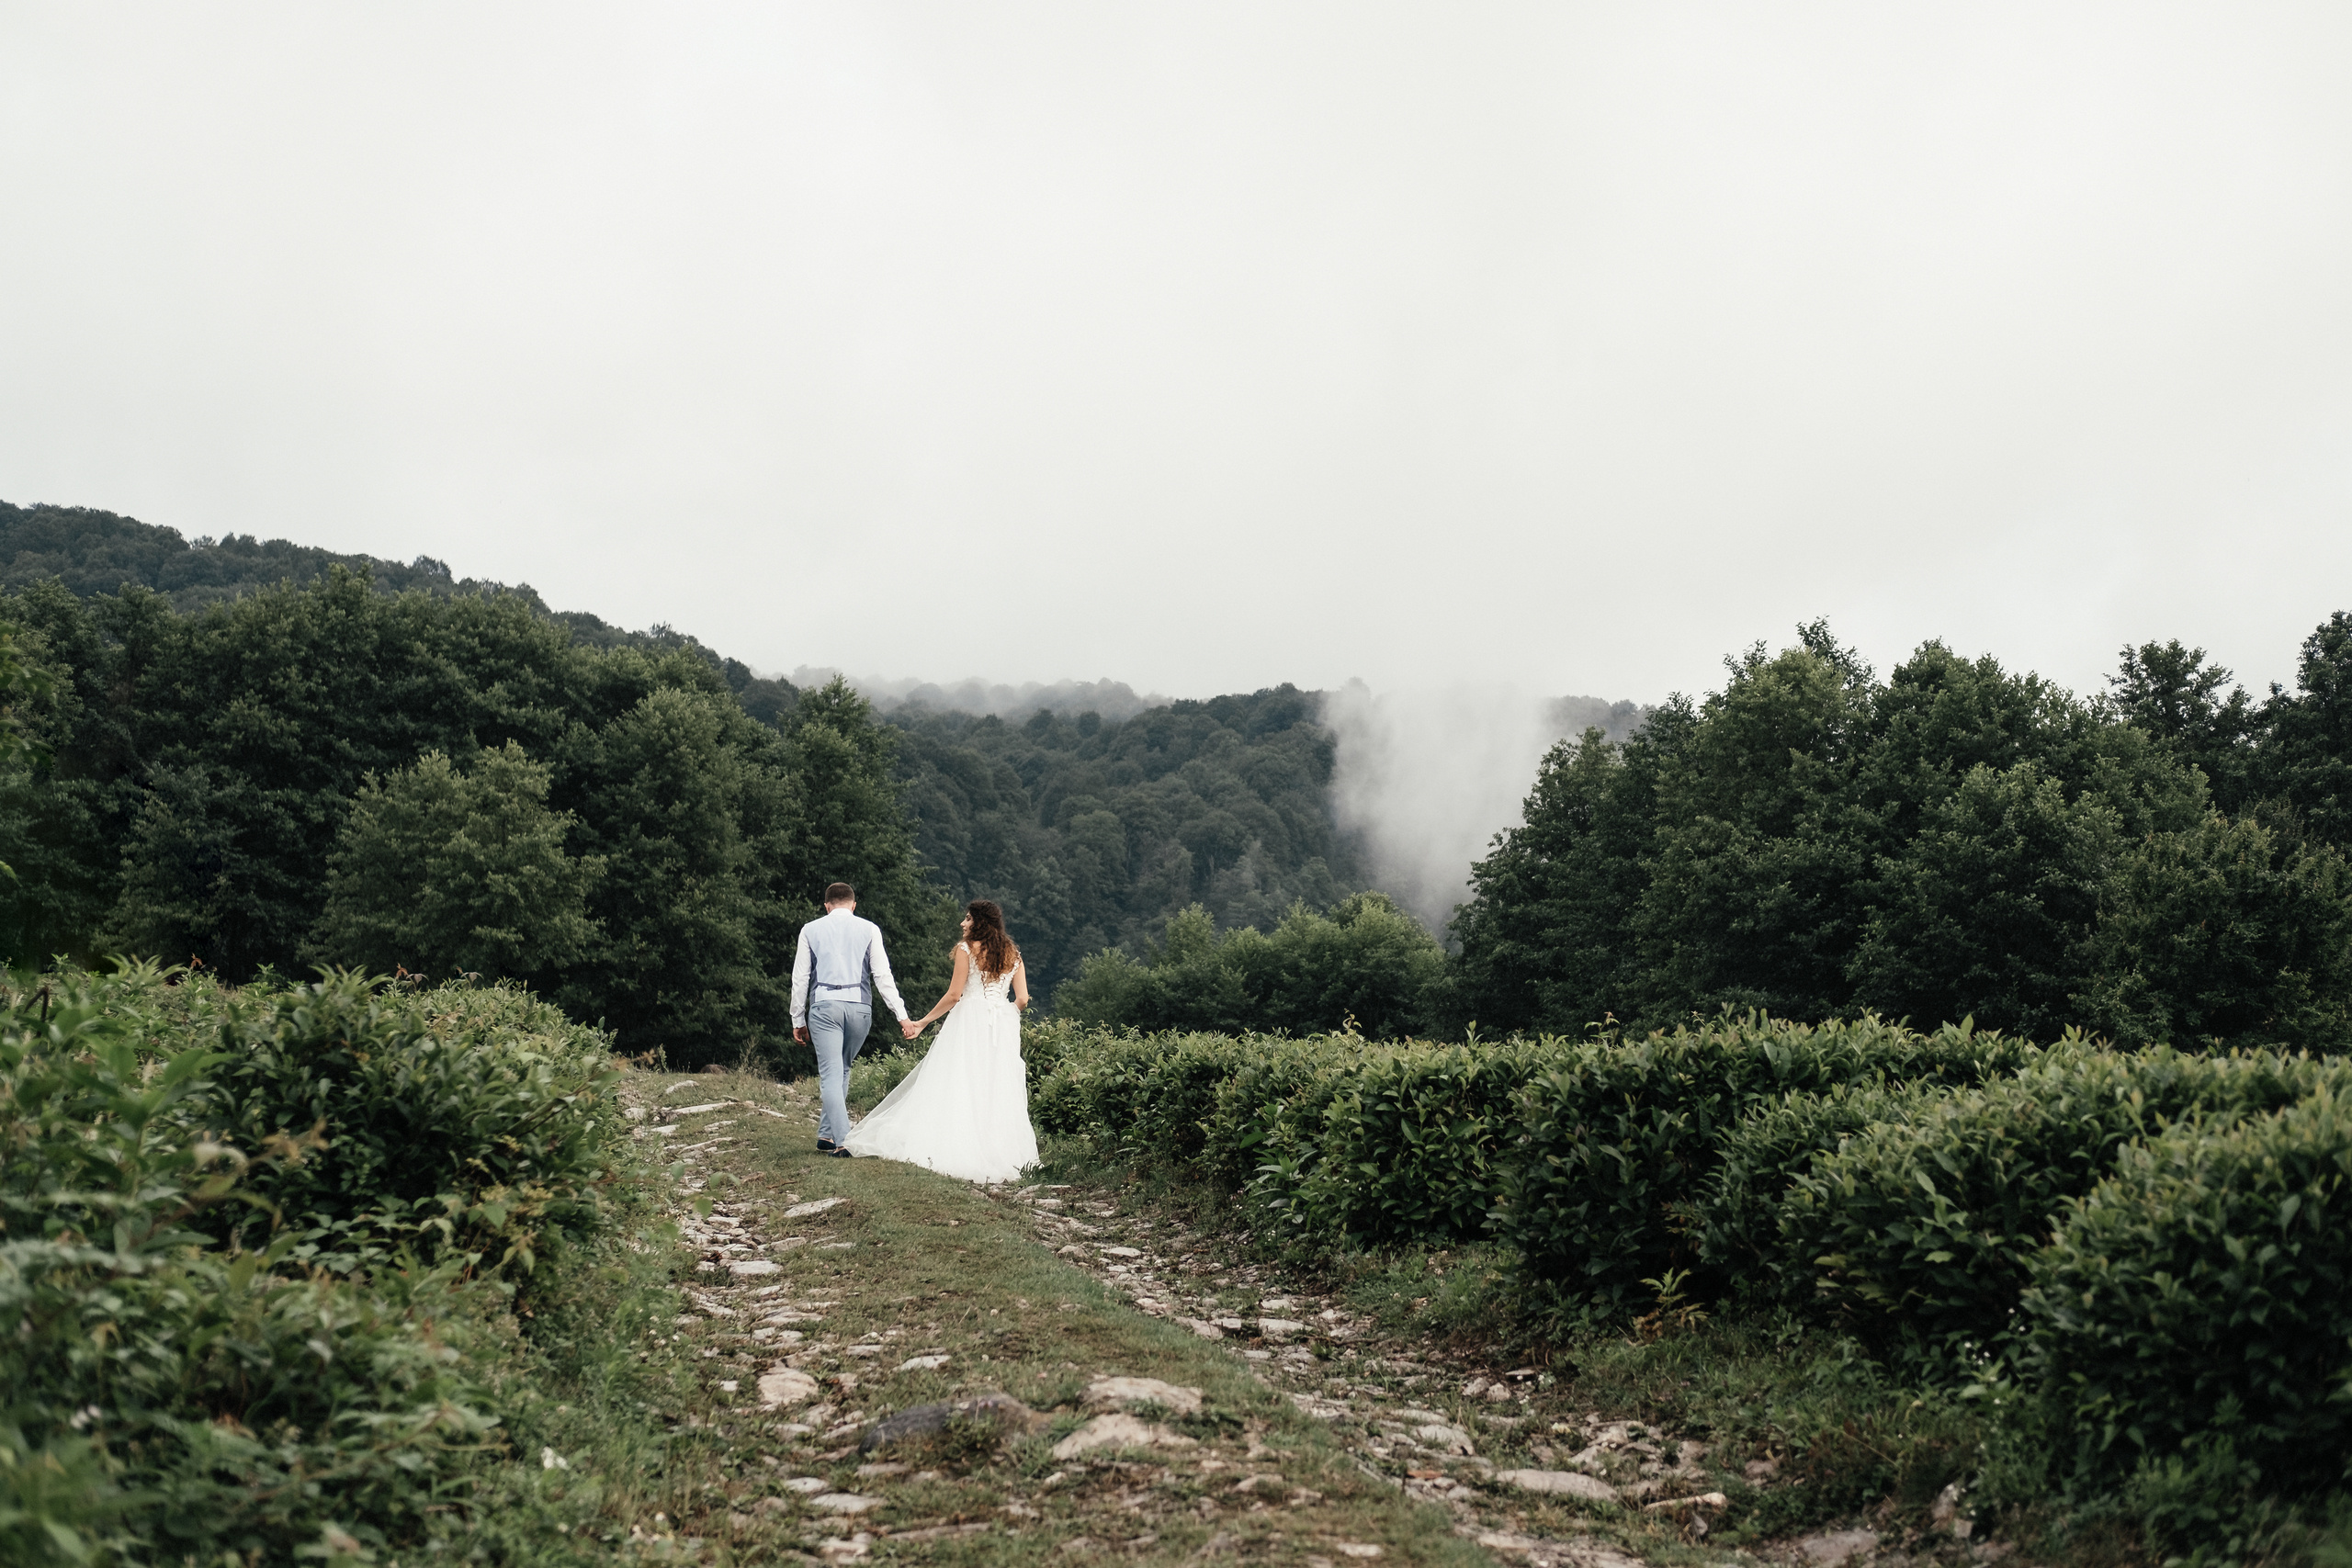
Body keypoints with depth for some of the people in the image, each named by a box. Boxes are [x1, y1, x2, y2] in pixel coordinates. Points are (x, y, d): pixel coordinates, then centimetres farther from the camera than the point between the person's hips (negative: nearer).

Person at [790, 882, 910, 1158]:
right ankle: (827, 1135, 20)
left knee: (831, 1074, -3)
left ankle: (843, 1141, -13)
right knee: (842, 1070, 18)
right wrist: (901, 1014, 3)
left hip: (824, 1005, -1)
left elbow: (800, 978, 8)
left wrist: (798, 1020, 14)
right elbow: (882, 975, 1)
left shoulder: (810, 930, 9)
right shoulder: (869, 930, 7)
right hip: (860, 1006, 1)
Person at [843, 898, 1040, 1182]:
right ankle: (998, 1151, 0)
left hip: (969, 1020, -4)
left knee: (958, 1085, -2)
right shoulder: (1013, 954, 10)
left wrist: (923, 1022, 2)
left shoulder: (967, 949, -3)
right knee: (997, 1091, 4)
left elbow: (954, 994, -6)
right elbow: (1022, 999, 6)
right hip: (1003, 1028, 4)